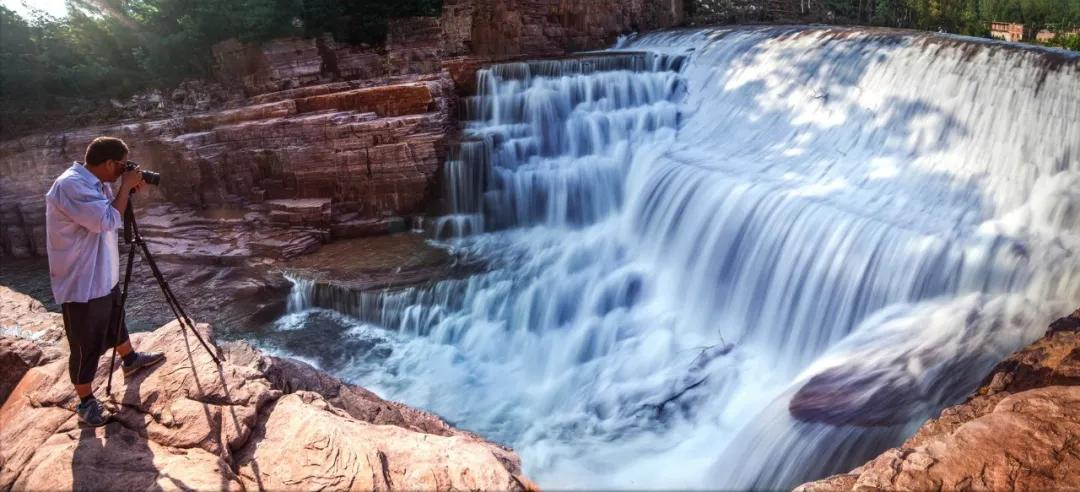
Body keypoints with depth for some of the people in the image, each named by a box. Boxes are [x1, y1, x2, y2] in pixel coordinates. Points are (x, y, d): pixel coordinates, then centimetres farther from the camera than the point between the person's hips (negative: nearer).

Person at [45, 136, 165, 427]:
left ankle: (130, 360, 52)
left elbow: (111, 215, 16)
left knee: (115, 322, 30)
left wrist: (129, 191, -1)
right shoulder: (70, 185, -26)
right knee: (86, 346, 3)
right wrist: (126, 186, -22)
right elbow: (109, 220, -33)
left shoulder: (95, 182, 4)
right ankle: (85, 401, 16)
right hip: (81, 284, -10)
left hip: (104, 275, 10)